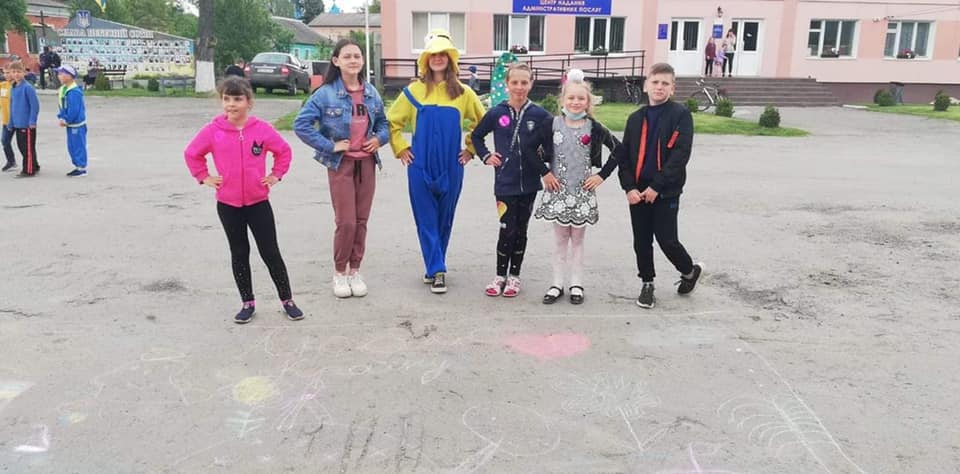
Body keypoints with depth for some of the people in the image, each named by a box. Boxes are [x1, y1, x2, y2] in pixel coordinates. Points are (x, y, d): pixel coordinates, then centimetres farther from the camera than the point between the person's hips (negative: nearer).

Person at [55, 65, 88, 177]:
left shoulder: (74, 92, -20)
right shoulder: (63, 89, 10)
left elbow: (73, 110, -23)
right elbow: (63, 107, 17)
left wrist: (66, 121, -14)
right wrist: (62, 118, 3)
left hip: (77, 124, -10)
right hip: (70, 124, 10)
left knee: (78, 146, -2)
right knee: (71, 147, 15)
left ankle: (82, 168, 6)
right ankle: (78, 166, 24)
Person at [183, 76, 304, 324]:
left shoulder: (262, 128, -7)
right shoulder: (212, 130, -5)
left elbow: (284, 151, 7)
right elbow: (191, 154, 9)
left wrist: (276, 175, 2)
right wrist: (204, 177, 3)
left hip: (258, 202, -1)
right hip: (227, 204, 1)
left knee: (270, 252, 2)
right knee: (239, 254, 11)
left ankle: (287, 300, 14)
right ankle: (248, 303, 22)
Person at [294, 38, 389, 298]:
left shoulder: (371, 92, 6)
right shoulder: (326, 93, -9)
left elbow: (383, 122, 19)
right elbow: (301, 124, -11)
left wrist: (380, 138, -1)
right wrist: (329, 145, -13)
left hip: (367, 162, 4)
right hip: (340, 163, -4)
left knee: (361, 221, 8)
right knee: (346, 222, -6)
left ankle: (354, 271, 22)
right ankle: (339, 272, 14)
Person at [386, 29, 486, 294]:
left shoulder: (463, 93, 3)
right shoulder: (414, 90, 2)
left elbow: (481, 122, 14)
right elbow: (392, 122, 10)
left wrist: (470, 149, 9)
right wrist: (401, 149, 2)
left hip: (451, 167, 1)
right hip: (420, 166, -1)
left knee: (444, 219, 9)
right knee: (426, 220, -1)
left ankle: (434, 268, 23)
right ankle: (437, 270, 5)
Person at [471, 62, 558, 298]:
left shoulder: (540, 115, -3)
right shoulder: (496, 113, -1)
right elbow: (476, 136, 13)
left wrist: (545, 170, -7)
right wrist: (486, 156, 2)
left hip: (529, 183, 1)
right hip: (505, 183, -1)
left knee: (520, 230, 10)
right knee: (507, 230, -2)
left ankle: (514, 276, 23)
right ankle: (500, 275, 16)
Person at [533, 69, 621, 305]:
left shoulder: (593, 127, -4)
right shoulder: (553, 124, -2)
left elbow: (619, 149, 2)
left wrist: (602, 175, -2)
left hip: (583, 190, -1)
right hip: (558, 189, 1)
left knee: (577, 239, 9)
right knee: (560, 239, 9)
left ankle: (576, 284, 18)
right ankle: (558, 284, 17)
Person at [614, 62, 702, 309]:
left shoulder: (681, 115, -5)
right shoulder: (636, 118, 9)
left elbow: (681, 155, -13)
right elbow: (623, 156, 7)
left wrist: (657, 186, -17)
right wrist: (629, 187, -7)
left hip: (666, 193, -4)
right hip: (638, 192, 4)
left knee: (667, 240, -2)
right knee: (641, 242, 9)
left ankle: (690, 270, 27)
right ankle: (647, 284, 27)